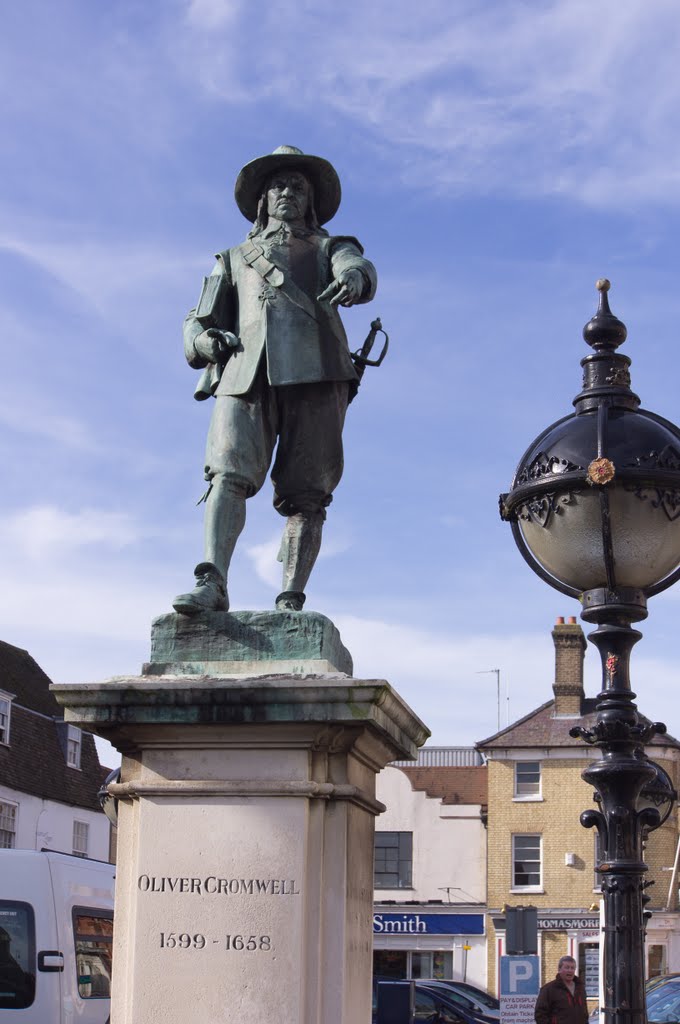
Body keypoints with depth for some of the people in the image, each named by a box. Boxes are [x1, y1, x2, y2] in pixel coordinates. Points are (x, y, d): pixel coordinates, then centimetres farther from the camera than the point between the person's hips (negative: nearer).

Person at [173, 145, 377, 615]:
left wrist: (355, 277, -24)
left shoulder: (329, 248, 28)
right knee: (229, 474, -20)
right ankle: (211, 585, -32)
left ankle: (291, 601, -16)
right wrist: (203, 340, 2)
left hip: (314, 372, -1)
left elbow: (358, 268, 4)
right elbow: (201, 319, 28)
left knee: (305, 493, -11)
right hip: (246, 372, 1)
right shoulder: (234, 259, 35)